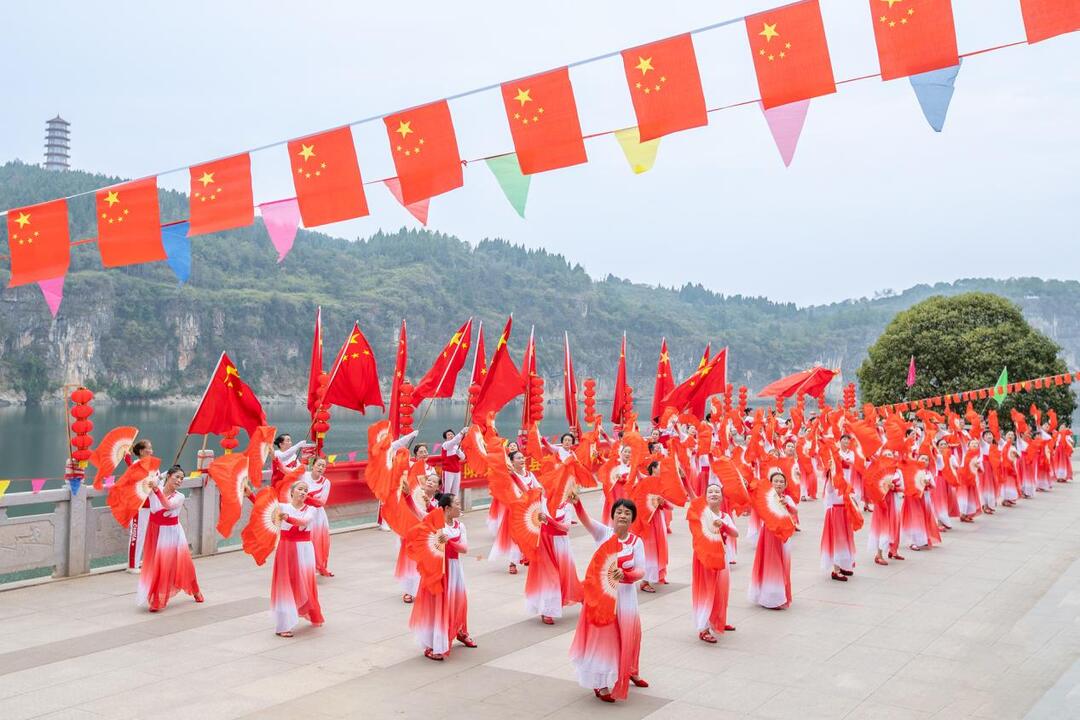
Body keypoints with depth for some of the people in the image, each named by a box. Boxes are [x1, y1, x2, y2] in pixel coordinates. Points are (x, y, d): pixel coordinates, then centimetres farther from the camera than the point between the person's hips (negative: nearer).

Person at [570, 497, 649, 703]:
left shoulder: (636, 541, -4)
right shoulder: (603, 533, -10)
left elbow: (641, 572, -10)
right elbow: (586, 520, -29)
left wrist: (624, 575, -31)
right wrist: (577, 502, -49)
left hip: (624, 594, 3)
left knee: (628, 634, 16)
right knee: (602, 635, 0)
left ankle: (629, 672, 43)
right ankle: (601, 684, 14)